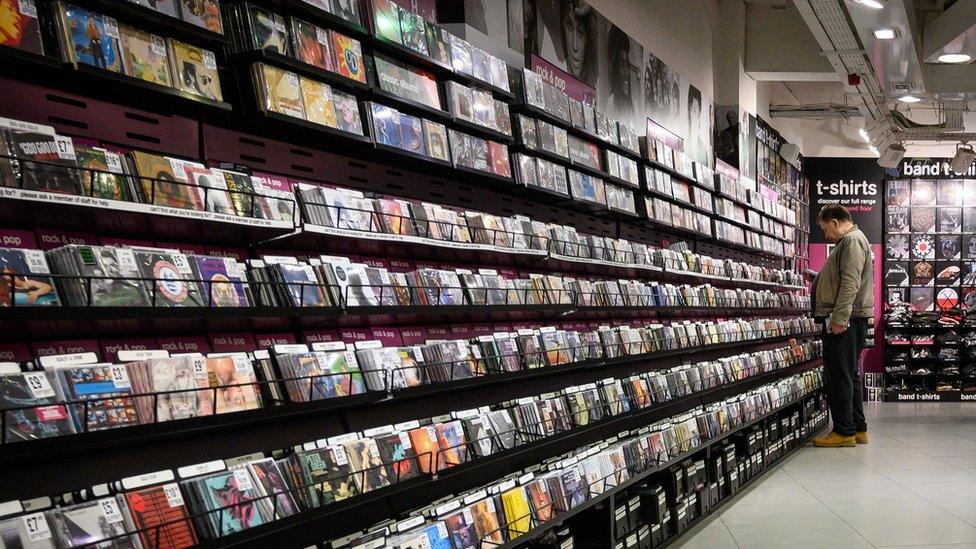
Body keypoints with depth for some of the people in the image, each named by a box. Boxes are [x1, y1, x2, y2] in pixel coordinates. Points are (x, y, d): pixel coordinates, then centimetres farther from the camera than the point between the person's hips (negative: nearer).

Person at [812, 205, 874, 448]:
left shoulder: (852, 240, -10)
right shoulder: (848, 241, 23)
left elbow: (850, 283, -21)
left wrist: (839, 318, -24)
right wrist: (818, 280, 26)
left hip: (845, 320, -11)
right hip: (846, 319, 11)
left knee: (839, 376, -8)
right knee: (849, 375, 13)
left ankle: (844, 431, -5)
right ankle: (858, 428, 19)